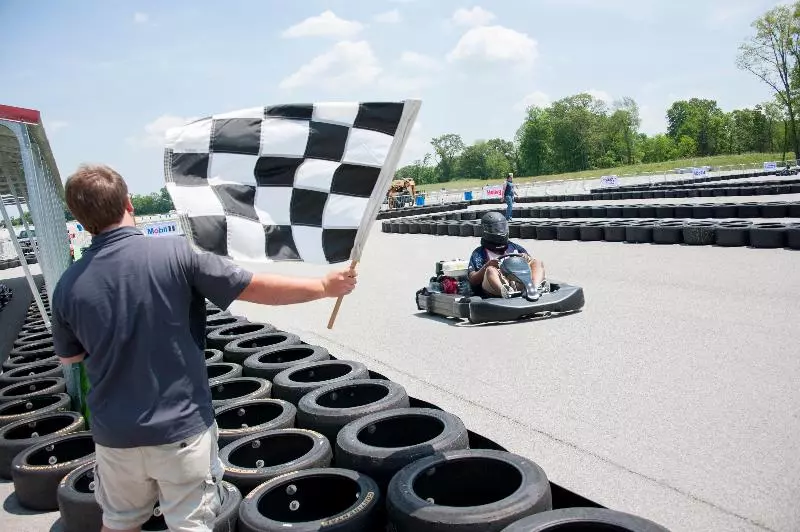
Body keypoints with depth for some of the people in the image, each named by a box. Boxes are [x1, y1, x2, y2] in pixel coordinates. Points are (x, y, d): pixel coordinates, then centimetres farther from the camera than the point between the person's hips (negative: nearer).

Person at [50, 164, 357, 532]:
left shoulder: (68, 286, -6)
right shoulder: (176, 253, -17)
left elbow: (68, 356, 11)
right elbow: (260, 289, -13)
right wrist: (325, 287, -1)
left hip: (115, 435, 4)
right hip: (182, 427, -3)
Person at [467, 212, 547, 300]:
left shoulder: (514, 247, 28)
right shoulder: (479, 253, 17)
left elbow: (533, 262, 22)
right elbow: (473, 281, 6)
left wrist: (526, 258, -1)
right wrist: (487, 266, -11)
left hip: (518, 284, 3)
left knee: (538, 262, -10)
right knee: (490, 270, -31)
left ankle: (535, 289, -41)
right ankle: (504, 291, -64)